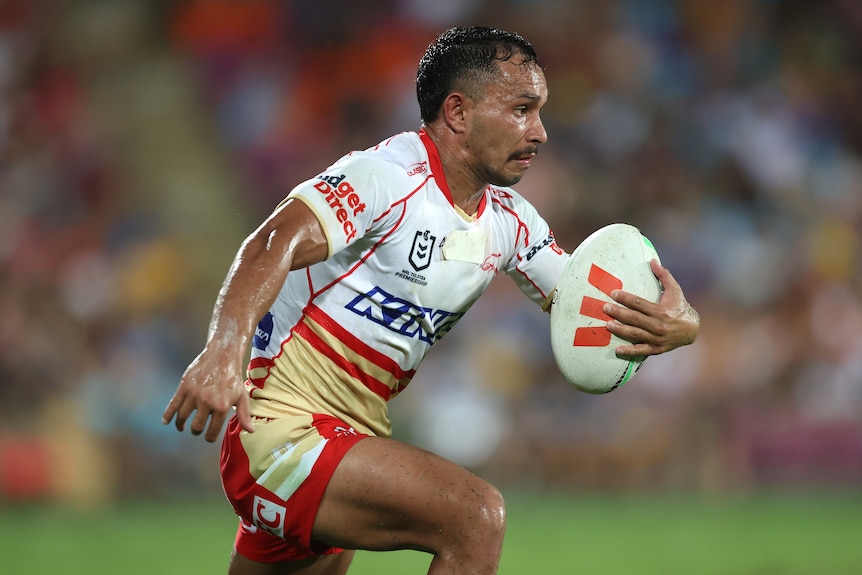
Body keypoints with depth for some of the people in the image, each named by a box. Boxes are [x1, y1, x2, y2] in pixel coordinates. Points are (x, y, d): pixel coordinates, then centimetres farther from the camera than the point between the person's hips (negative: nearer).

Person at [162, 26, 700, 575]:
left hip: (355, 438, 9)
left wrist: (677, 324, -13)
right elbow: (277, 243, -29)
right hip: (282, 424, -9)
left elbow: (588, 304, 11)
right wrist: (224, 350, -48)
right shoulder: (390, 174, -15)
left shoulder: (509, 219, 10)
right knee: (475, 515, -25)